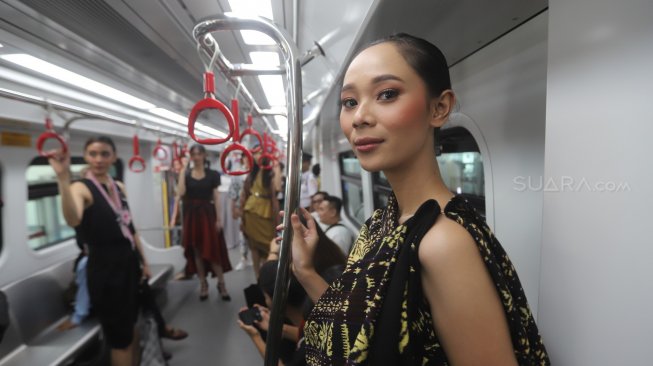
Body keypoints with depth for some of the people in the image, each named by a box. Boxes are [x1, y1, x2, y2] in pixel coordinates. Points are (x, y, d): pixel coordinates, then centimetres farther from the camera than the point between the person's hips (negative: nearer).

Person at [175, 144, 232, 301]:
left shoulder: (212, 174, 1)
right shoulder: (186, 174, 4)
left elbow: (216, 197, 0)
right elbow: (180, 193, -12)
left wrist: (219, 218, -5)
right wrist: (182, 172, -10)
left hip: (208, 214, -2)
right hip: (192, 216, 2)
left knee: (213, 250, -3)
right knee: (196, 252, 8)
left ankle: (221, 284, 8)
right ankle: (203, 285, 20)